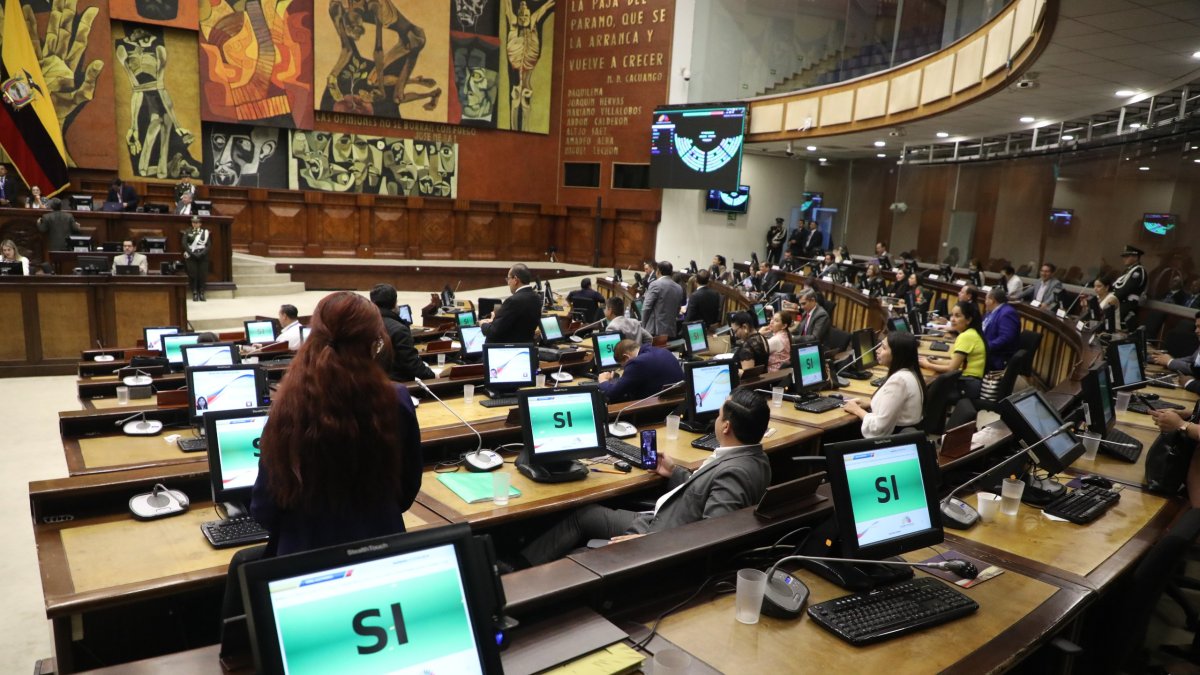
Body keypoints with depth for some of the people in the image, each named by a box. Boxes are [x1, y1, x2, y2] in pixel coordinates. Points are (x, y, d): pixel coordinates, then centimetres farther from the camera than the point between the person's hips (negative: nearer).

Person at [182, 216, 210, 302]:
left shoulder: (205, 232, 7)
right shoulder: (187, 232, 6)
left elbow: (208, 244, 1)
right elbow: (184, 244, -3)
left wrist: (202, 253, -12)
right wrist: (192, 253, -14)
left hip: (203, 256, 1)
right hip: (191, 256, -1)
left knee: (203, 275, -2)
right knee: (193, 275, -3)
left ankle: (201, 294, 4)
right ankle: (195, 294, 3)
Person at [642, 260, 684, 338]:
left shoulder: (655, 284, -7)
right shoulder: (679, 288, 10)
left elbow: (646, 307, -8)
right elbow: (677, 310, 15)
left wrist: (643, 325, 2)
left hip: (655, 330, -6)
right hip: (672, 331, 6)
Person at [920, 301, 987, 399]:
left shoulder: (966, 336, -19)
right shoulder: (971, 333, 11)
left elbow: (951, 368, -18)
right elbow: (957, 363, 12)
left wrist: (928, 365, -5)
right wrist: (932, 361, 3)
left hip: (967, 386, -9)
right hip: (970, 382, 9)